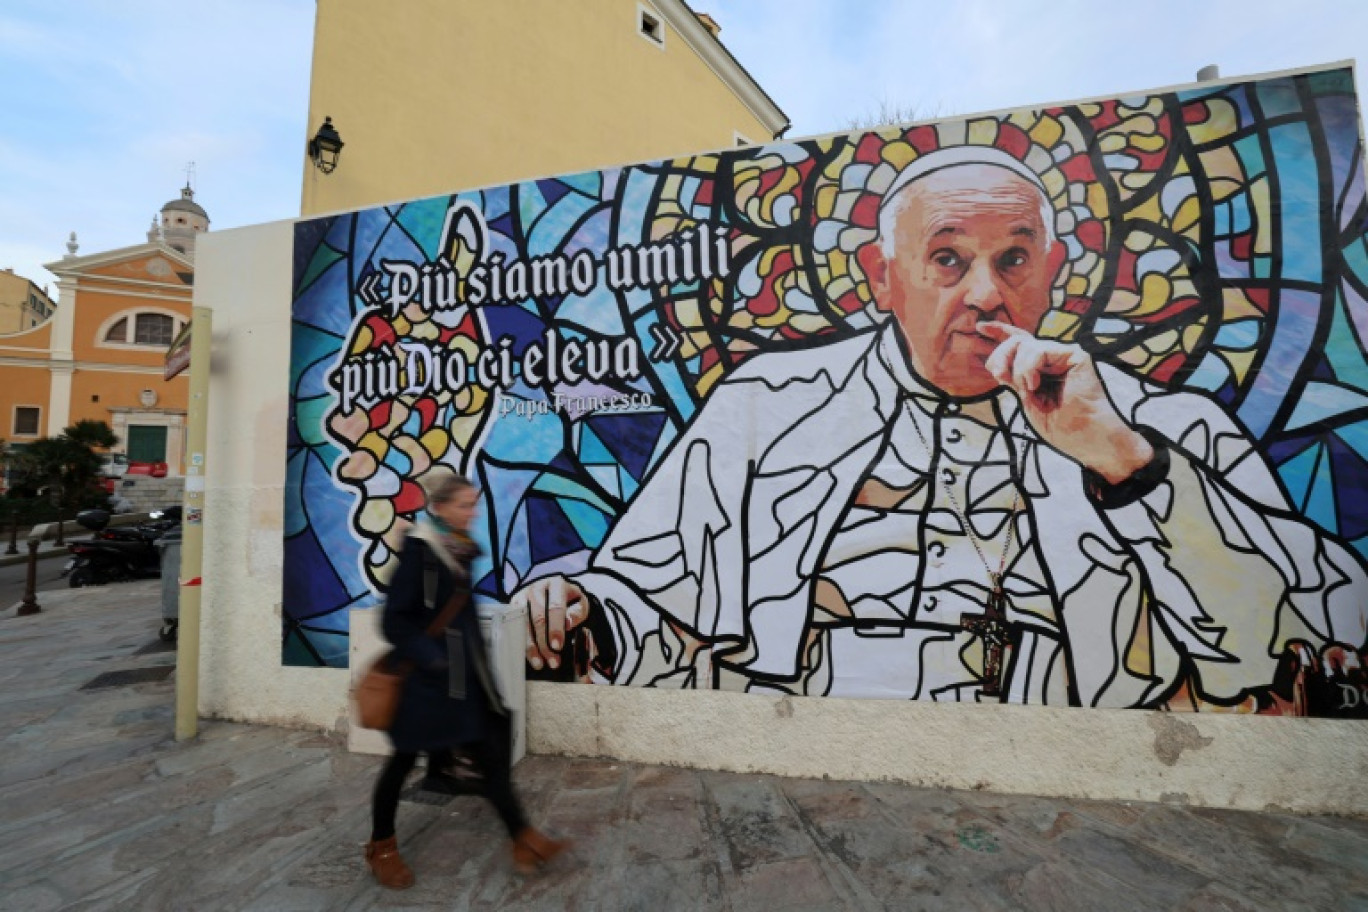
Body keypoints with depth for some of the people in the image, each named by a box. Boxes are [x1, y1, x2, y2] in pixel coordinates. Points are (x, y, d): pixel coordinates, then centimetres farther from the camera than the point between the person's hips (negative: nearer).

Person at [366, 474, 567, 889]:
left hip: (465, 671, 7)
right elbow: (395, 619, -17)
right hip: (427, 674, -7)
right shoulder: (418, 550, -17)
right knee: (405, 758, 14)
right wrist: (430, 659, -21)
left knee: (491, 754, 9)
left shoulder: (460, 548, 4)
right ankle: (381, 847, 39)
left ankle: (524, 842, 18)